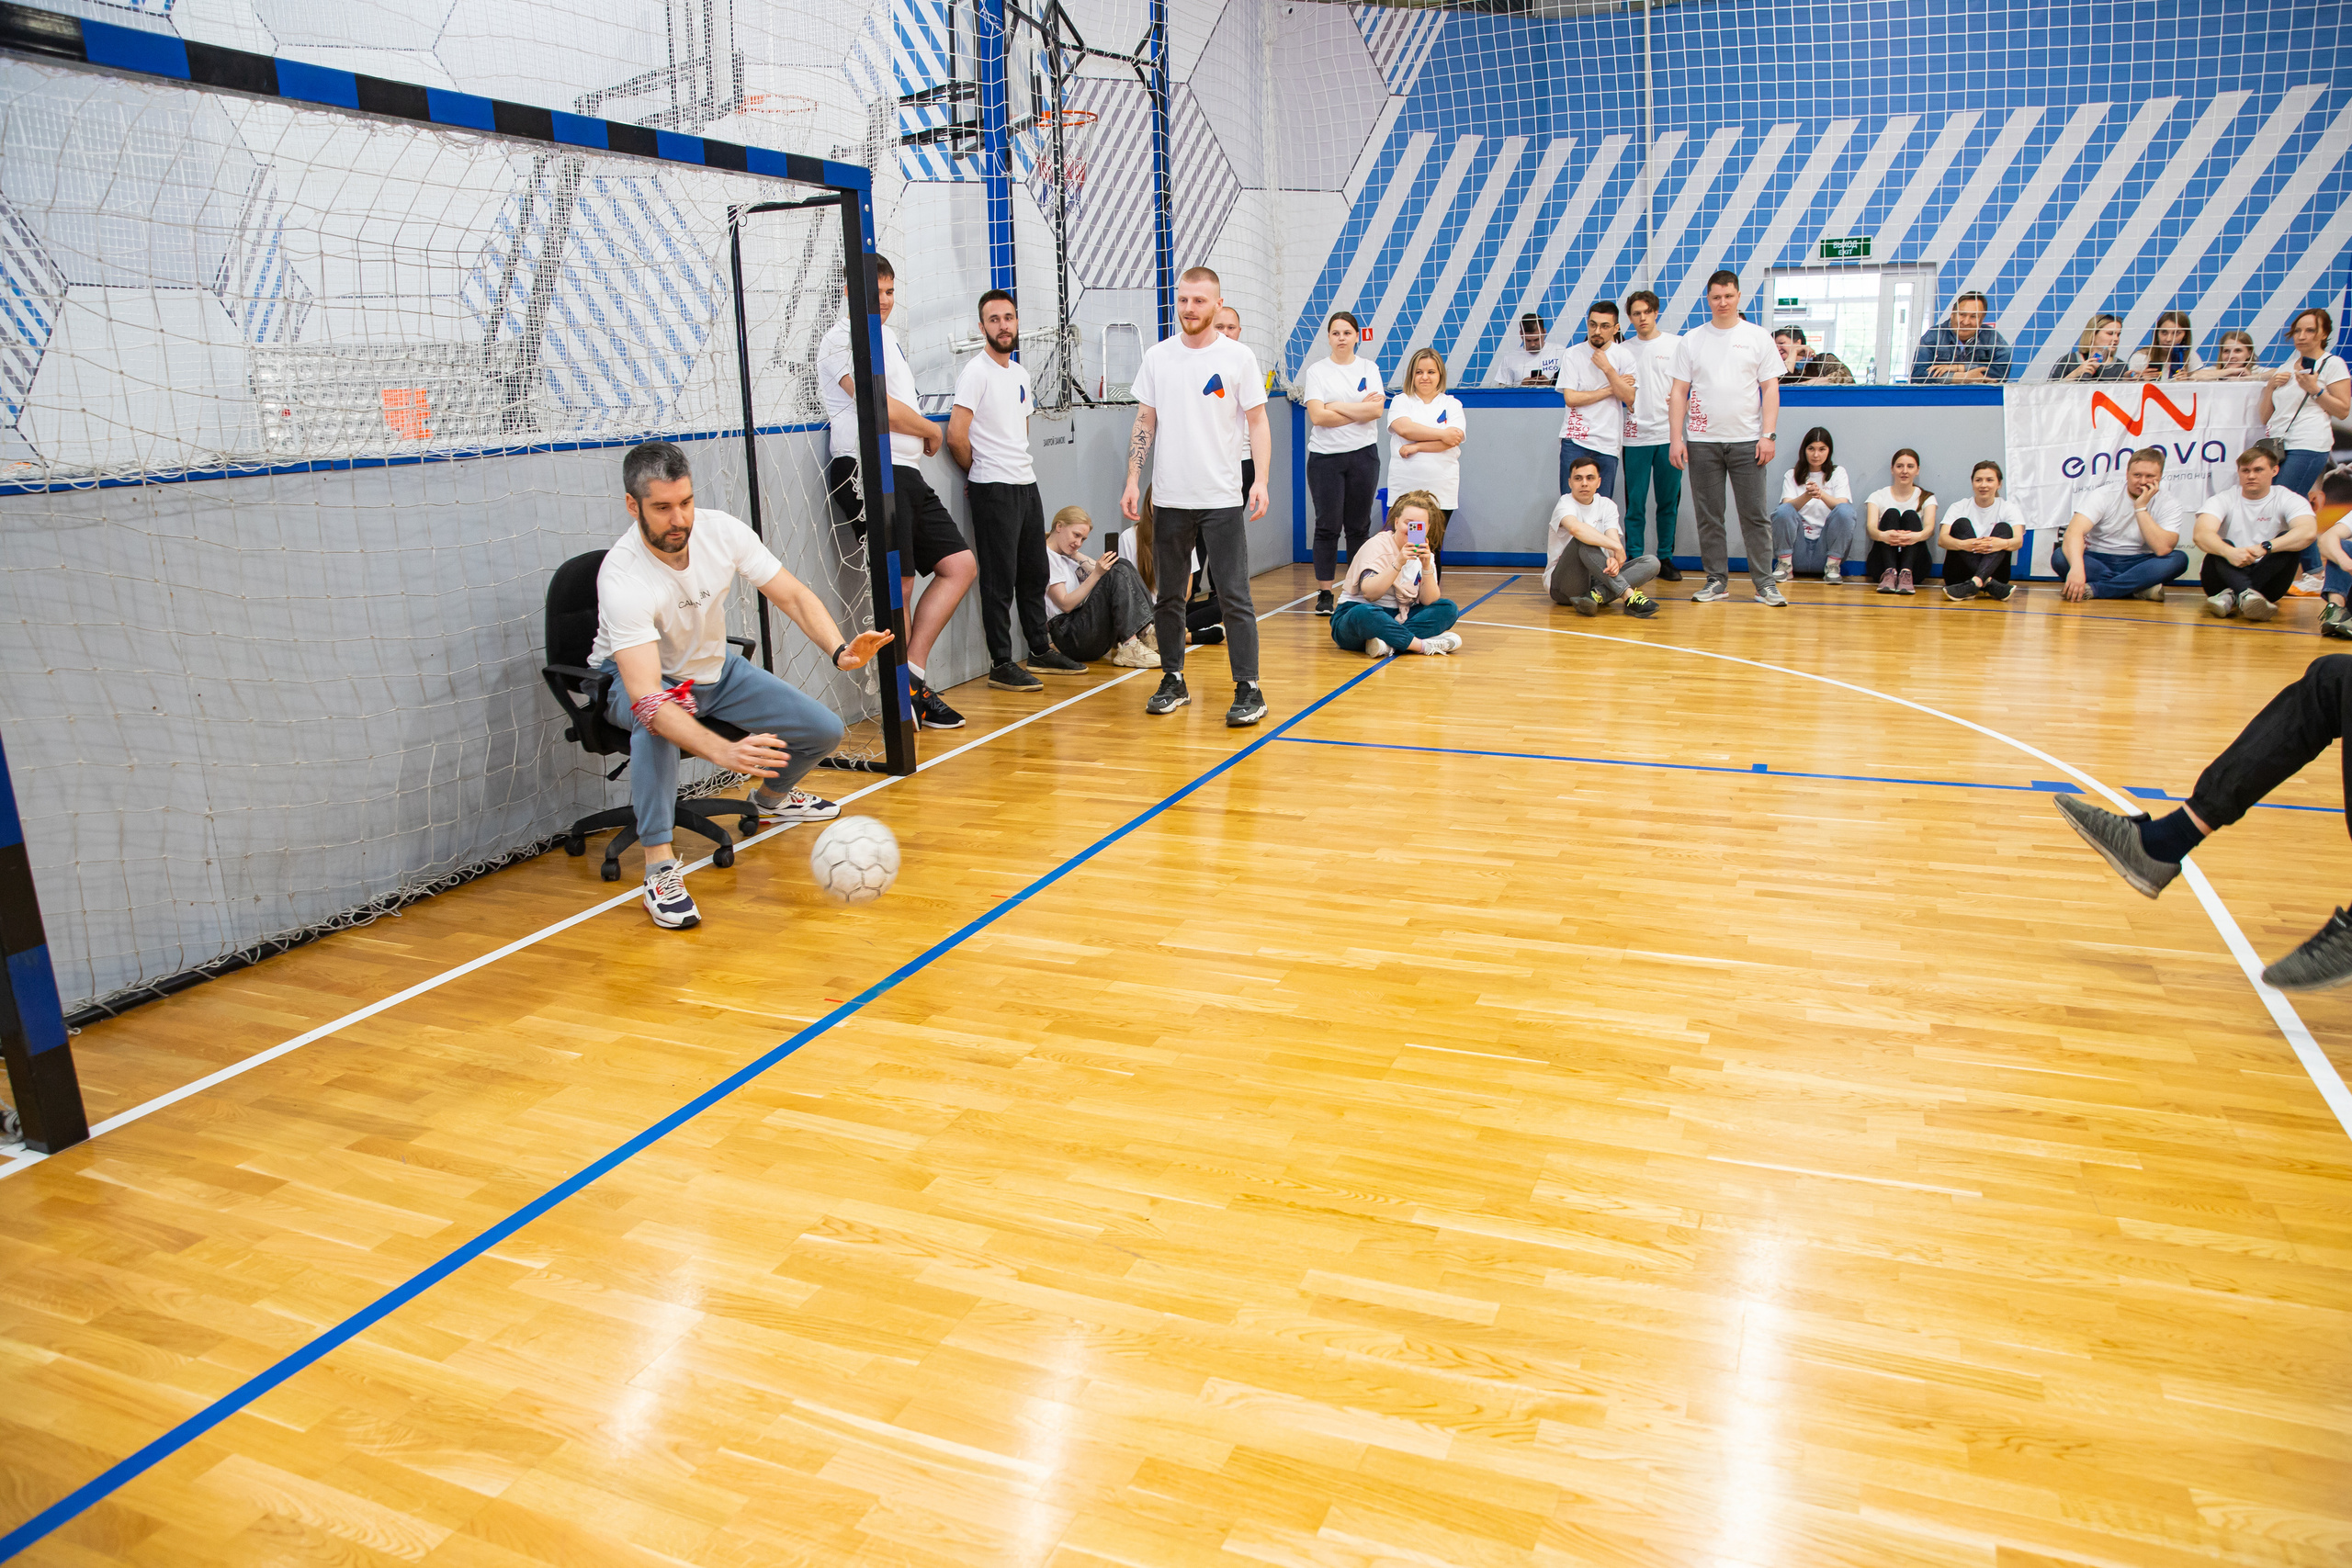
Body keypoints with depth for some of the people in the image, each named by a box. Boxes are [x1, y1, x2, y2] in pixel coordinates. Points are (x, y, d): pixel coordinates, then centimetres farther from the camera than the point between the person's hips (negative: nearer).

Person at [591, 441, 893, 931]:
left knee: (824, 731, -5)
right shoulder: (622, 578, -35)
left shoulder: (721, 531, -20)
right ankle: (660, 869, -33)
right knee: (654, 719, -41)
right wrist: (724, 752, -60)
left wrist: (840, 649, -34)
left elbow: (792, 595, -13)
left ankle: (773, 796, 29)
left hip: (715, 669, 5)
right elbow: (647, 698, -45)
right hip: (633, 678, -5)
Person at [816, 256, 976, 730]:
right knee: (898, 586, -9)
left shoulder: (888, 338, 23)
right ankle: (907, 692, 4)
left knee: (960, 566, 6)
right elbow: (880, 406, -15)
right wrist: (931, 431, 1)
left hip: (907, 475, 9)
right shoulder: (842, 338, -6)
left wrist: (920, 436, 7)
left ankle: (912, 672, 7)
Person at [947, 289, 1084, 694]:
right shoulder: (976, 371, -11)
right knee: (1000, 580, -4)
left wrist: (1015, 464, 14)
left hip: (1027, 483, 8)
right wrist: (980, 472, -3)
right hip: (994, 489, -8)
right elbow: (956, 436, -17)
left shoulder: (1020, 372, 14)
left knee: (1035, 572, 15)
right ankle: (1001, 665, 3)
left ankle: (1041, 650, 27)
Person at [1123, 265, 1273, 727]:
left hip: (1223, 498, -3)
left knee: (1234, 594, -5)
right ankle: (1173, 681, 22)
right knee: (1169, 596, 9)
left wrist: (1261, 481, -12)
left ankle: (1248, 690, -1)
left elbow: (1258, 422, 0)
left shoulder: (1239, 356, -1)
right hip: (1169, 498, 3)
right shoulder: (1157, 357, 7)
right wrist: (1132, 481, 2)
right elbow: (1145, 423, 11)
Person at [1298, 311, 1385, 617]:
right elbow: (1317, 416, -10)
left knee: (1359, 526, 5)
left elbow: (1377, 410, -5)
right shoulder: (1317, 371, 2)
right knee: (1327, 526, -4)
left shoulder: (1369, 368, 8)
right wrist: (1360, 409, -7)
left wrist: (1338, 407, -11)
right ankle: (1324, 594, 2)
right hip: (1325, 456, -2)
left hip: (1363, 455, 2)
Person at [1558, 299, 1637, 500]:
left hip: (1608, 444, 2)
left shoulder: (1624, 357, 7)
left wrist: (1607, 368, -11)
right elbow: (1570, 398, -8)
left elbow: (1630, 399, -2)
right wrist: (1611, 389, -4)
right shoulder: (1572, 355, 2)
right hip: (1575, 439, -1)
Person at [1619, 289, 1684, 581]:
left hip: (1669, 434, 0)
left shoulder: (1675, 344, 7)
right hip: (1635, 436, 0)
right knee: (1635, 503, -1)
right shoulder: (1623, 349, 10)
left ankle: (1665, 560, 12)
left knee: (1669, 502, 3)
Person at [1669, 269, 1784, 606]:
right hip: (1702, 442, 1)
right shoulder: (1692, 339, 8)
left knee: (1755, 515, -2)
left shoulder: (1759, 337, 6)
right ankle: (1717, 581, 12)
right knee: (1709, 516, 4)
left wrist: (1768, 435, -7)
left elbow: (1771, 388, 3)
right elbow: (1679, 392, 7)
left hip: (1747, 441, -1)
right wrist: (1676, 438, -2)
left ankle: (1764, 583, 3)